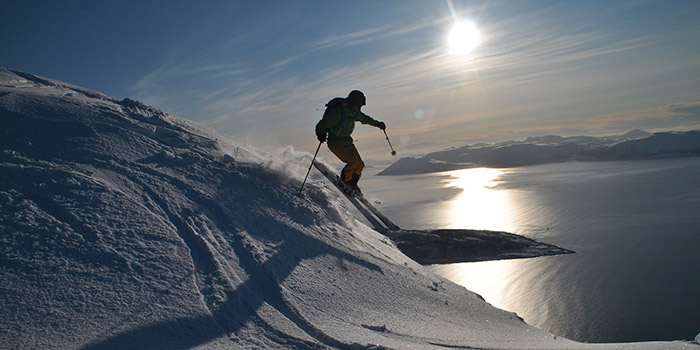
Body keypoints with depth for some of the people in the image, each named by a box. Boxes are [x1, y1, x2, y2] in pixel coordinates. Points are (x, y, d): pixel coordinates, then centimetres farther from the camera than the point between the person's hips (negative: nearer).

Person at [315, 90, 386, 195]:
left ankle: (352, 185, 21)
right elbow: (321, 125, -23)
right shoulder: (338, 112, -23)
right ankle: (344, 182, 3)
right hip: (335, 143, -8)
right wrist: (321, 134, -43)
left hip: (347, 142, 8)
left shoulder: (354, 112, 3)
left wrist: (377, 123, 33)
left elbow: (364, 118, 26)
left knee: (360, 164, 0)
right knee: (353, 161, -22)